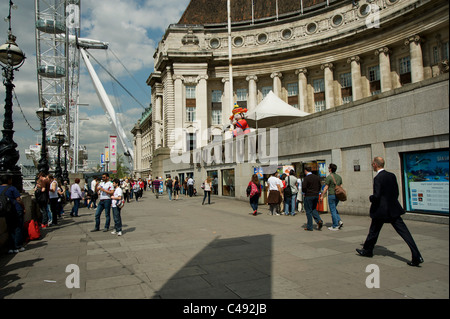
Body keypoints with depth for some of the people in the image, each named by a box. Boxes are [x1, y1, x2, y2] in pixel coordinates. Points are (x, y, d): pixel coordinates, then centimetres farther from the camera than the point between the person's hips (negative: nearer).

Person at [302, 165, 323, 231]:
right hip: (316, 195, 6)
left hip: (308, 196, -6)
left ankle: (309, 227, 9)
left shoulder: (306, 178, -15)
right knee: (313, 209, 21)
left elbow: (304, 187, -18)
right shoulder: (317, 177, 6)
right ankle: (319, 220, 1)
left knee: (308, 211, 3)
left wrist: (304, 192, 1)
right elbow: (320, 186, 10)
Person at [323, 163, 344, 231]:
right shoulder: (339, 177, 10)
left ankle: (335, 226, 2)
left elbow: (326, 188, -12)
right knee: (334, 209, 22)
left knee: (333, 210, -1)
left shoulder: (329, 177, -11)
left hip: (331, 195, -7)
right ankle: (339, 221, 7)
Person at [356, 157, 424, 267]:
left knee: (373, 231, 12)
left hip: (381, 210, -6)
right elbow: (396, 193, 11)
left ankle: (367, 250, 28)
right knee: (404, 232, 2)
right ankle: (417, 257, -2)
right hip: (394, 210, 6)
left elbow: (377, 196, -21)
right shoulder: (392, 176, 6)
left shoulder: (378, 178, -16)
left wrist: (370, 198, -1)